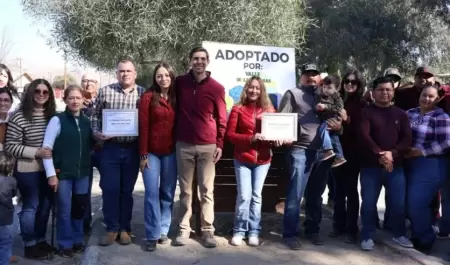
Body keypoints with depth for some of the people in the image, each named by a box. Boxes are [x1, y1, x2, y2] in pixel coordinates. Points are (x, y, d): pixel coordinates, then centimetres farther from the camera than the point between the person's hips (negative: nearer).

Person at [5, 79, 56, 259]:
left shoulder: (52, 116, 3)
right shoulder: (19, 117, -13)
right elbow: (10, 146, -14)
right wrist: (36, 152, -21)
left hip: (48, 169, 6)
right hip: (28, 170, -5)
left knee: (46, 205, 14)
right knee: (31, 206, 4)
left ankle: (40, 240, 31)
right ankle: (30, 245, 19)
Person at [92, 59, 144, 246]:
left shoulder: (143, 93, 2)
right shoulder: (105, 92, 1)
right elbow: (95, 115, 7)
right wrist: (96, 132, -10)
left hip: (132, 149, 0)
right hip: (110, 148, 0)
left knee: (127, 190, 10)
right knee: (109, 189, 2)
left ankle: (124, 228, 21)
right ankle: (111, 228, 16)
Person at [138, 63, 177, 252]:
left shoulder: (176, 98, 7)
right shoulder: (148, 97, -4)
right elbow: (143, 127, -7)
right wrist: (143, 154, -10)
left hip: (171, 152, 4)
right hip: (152, 152, -3)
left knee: (167, 194, 9)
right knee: (152, 194, -2)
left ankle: (163, 231, 20)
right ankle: (152, 235, 4)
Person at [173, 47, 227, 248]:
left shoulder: (217, 88, 0)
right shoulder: (179, 83, 4)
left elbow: (221, 119, 4)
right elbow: (173, 110, 13)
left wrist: (219, 144, -2)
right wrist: (172, 137, 7)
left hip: (208, 146, -1)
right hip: (184, 145, 1)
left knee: (207, 190, 3)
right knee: (185, 190, 7)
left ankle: (207, 230, 11)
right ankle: (184, 228, 15)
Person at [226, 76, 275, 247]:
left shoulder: (269, 109, 4)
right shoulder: (238, 109, -3)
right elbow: (230, 134, -6)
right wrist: (250, 138, -19)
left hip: (263, 159, 2)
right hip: (242, 158, -2)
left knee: (256, 196, 8)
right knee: (244, 196, -2)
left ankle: (254, 231, 16)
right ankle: (239, 231, 12)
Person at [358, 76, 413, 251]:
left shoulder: (400, 114, 10)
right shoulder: (366, 112, 0)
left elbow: (407, 138, 1)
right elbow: (364, 137, -13)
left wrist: (392, 153, -15)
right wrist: (379, 154, -24)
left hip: (395, 166, 3)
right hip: (371, 166, -3)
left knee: (399, 203, 6)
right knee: (369, 203, 1)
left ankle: (399, 234, 25)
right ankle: (367, 236, 13)